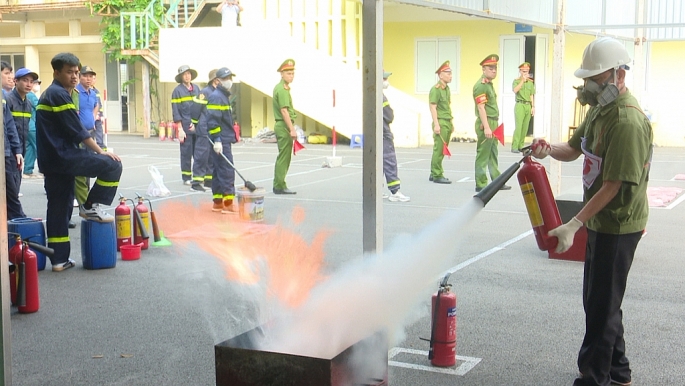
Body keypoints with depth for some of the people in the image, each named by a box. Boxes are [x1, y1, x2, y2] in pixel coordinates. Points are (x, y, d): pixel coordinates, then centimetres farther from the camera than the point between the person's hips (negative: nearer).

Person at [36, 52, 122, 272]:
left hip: (51, 159, 10)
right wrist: (101, 152, -7)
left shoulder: (49, 94, 21)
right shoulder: (60, 94, -11)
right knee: (112, 166, -8)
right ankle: (91, 207, 2)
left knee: (59, 208, 11)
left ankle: (59, 259, 14)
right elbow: (77, 131, -15)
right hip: (62, 155, -10)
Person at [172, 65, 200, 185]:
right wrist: (180, 129, -11)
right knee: (186, 153, 0)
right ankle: (186, 178, 8)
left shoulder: (196, 88, 11)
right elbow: (176, 112, -6)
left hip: (197, 127, 4)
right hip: (185, 128, -4)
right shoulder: (177, 91, -3)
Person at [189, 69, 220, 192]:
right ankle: (196, 183, -4)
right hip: (204, 131, -8)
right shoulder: (205, 92, -11)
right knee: (201, 156, -7)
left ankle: (209, 180, 22)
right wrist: (195, 124, -3)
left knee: (213, 157, 12)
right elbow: (195, 109, -11)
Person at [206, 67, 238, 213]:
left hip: (225, 140, 10)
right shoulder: (216, 97, -13)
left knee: (219, 171, 12)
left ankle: (218, 202, 17)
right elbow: (212, 120, -20)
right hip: (221, 141, -10)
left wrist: (232, 136, 23)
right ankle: (228, 203, -9)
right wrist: (217, 140, -24)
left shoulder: (224, 96, 18)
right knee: (227, 171, -10)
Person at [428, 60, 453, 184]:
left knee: (442, 150, 11)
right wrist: (436, 124, -19)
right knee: (439, 150, -5)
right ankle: (437, 176, -1)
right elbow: (433, 107, -15)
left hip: (447, 123, 9)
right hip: (440, 123, -9)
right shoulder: (435, 89, -10)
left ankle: (434, 174, 19)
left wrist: (451, 123, 20)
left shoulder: (447, 89, 16)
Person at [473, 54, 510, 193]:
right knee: (483, 155, -4)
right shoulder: (480, 85, -13)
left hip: (493, 123, 10)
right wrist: (486, 127, -23)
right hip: (485, 124, -10)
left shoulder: (489, 84, 17)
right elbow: (481, 108, -19)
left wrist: (494, 125, 19)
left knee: (493, 154, 15)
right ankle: (481, 184, 1)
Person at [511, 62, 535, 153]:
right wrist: (523, 80, -17)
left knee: (525, 127, 3)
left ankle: (521, 146, 9)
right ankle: (514, 147, -14)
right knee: (519, 126, -13)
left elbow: (531, 95, 16)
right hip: (520, 105, -5)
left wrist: (533, 107, 10)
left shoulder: (530, 82, 15)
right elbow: (515, 90, -16)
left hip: (528, 105, 5)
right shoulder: (516, 81, 2)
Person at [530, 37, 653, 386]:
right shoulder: (599, 109, 8)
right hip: (600, 220, 10)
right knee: (597, 299, 19)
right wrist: (548, 149, -6)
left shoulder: (628, 121, -24)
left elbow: (613, 186, -26)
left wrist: (573, 225, -27)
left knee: (602, 304, 0)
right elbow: (574, 148, 17)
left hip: (619, 224, -10)